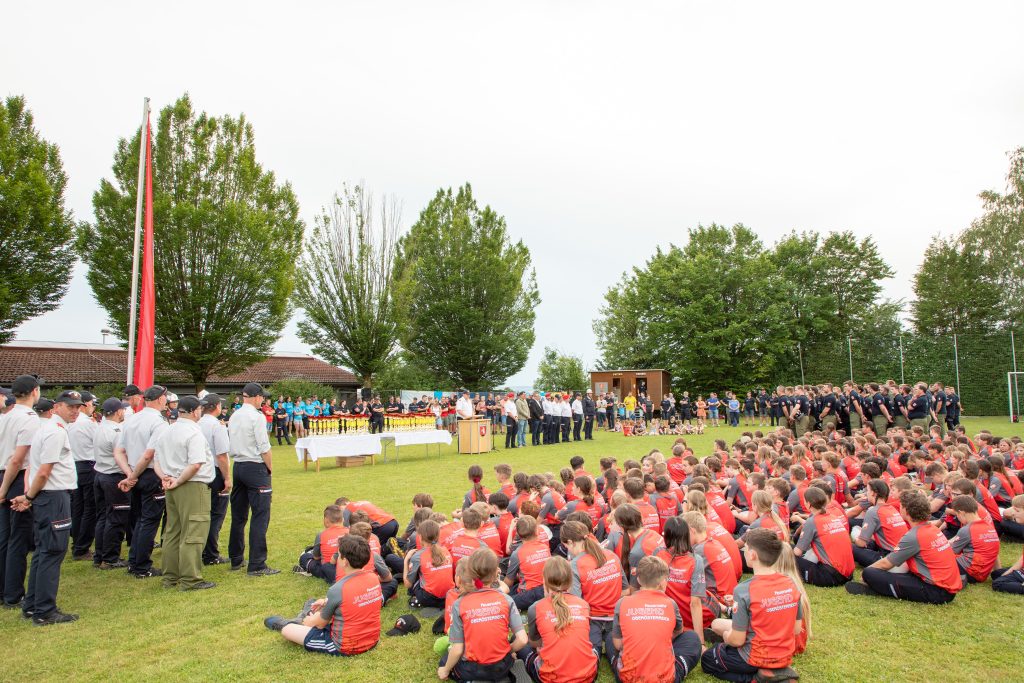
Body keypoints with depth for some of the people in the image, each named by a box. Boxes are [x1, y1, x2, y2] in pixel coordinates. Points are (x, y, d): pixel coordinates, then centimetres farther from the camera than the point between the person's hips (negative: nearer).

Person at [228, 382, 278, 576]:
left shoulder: (234, 416, 10)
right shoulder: (257, 416, -12)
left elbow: (231, 444, 13)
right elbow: (264, 446, -15)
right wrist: (270, 466, -3)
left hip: (238, 466, 8)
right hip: (255, 467, -8)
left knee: (238, 516, 15)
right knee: (260, 516, -5)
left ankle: (236, 559, 25)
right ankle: (257, 565, -5)